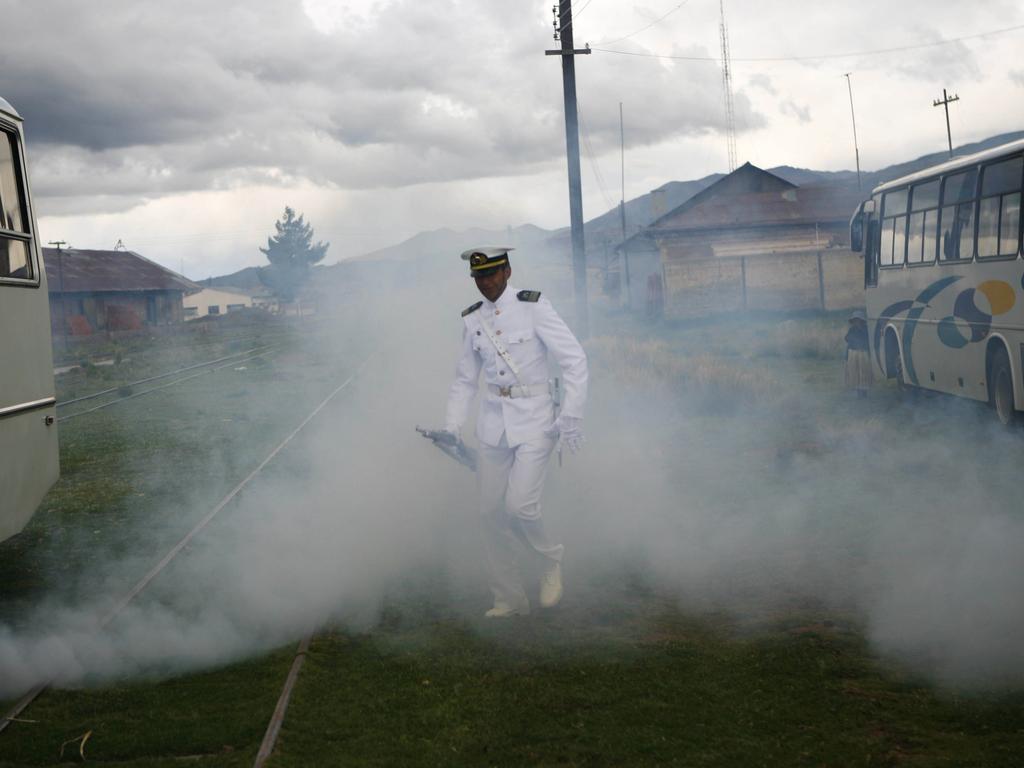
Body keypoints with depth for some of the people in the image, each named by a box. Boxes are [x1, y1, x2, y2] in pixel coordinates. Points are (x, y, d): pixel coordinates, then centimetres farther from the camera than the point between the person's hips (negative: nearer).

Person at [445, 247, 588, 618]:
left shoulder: (533, 306, -7)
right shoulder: (472, 319, 8)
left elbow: (574, 360, -8)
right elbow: (465, 379, 16)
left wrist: (571, 415, -13)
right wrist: (452, 427, 5)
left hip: (533, 420, -5)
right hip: (493, 423, 5)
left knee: (519, 506, -15)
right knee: (491, 512, 3)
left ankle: (552, 560, 16)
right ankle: (509, 599, 16)